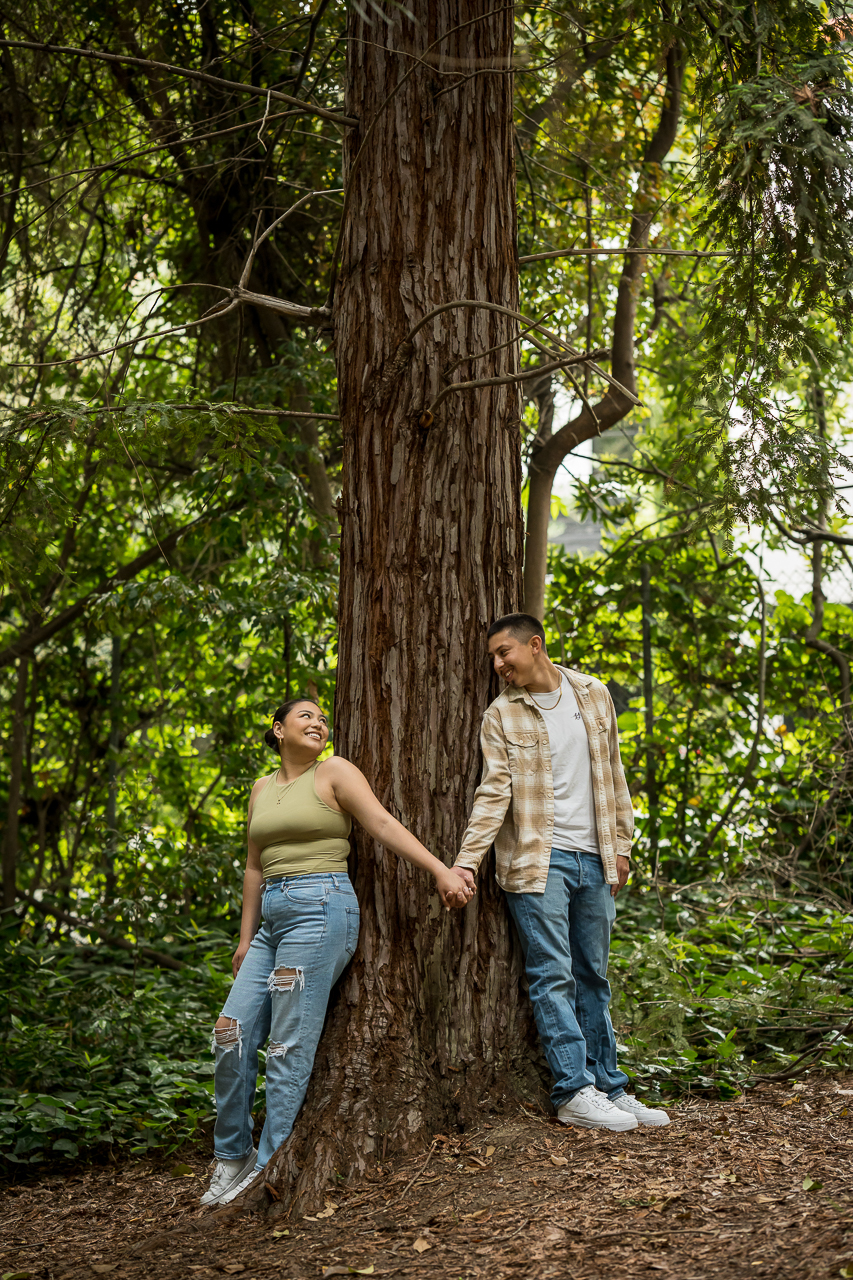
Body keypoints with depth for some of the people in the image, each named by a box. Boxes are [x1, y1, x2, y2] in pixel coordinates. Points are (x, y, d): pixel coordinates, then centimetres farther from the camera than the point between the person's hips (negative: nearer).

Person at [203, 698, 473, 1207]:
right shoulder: (262, 788, 18)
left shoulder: (334, 772, 1)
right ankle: (234, 1156, 18)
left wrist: (441, 870, -21)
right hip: (273, 918, 7)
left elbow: (384, 824, -10)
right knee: (233, 1034, 2)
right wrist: (246, 938, 19)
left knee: (289, 1047, -7)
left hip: (320, 908, -6)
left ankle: (270, 1170, 3)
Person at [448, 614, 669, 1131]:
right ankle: (575, 1092, -1)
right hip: (539, 860, -3)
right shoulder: (501, 715, -1)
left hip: (594, 857, 3)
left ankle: (608, 1087, 16)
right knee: (554, 977, -5)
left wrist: (620, 844, 10)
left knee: (593, 978, 10)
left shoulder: (593, 695, 8)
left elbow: (612, 774, 13)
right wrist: (467, 860, -17)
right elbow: (494, 793, -7)